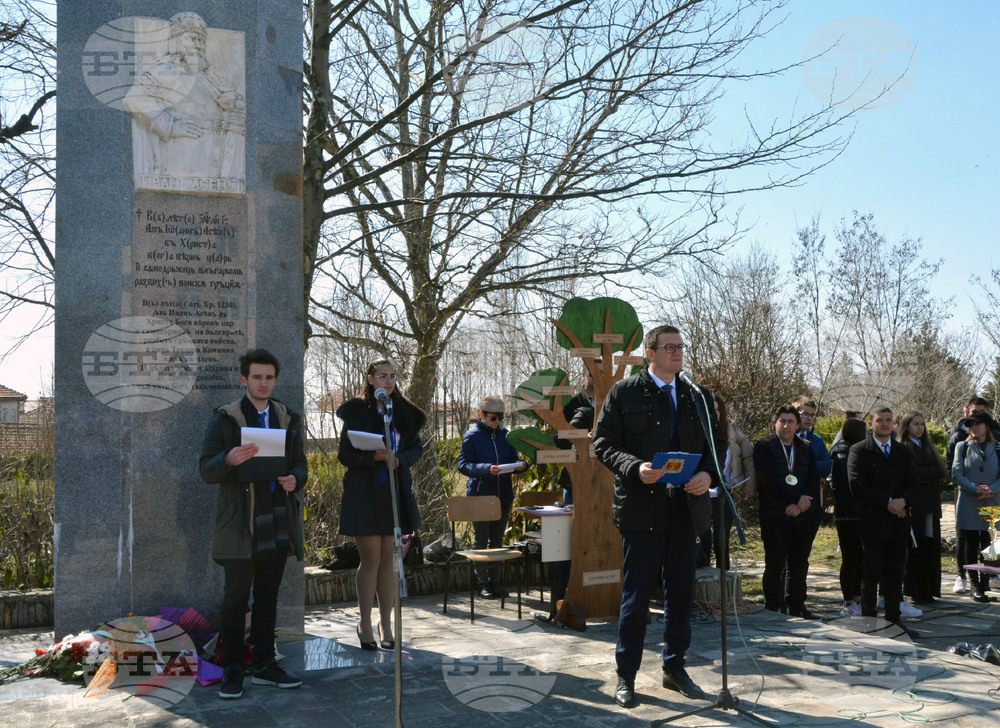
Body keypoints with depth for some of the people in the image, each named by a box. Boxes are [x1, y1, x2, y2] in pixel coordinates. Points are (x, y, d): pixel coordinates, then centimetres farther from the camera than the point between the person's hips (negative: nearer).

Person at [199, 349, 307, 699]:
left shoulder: (288, 419, 12)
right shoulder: (225, 419, -1)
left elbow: (300, 463, 17)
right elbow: (206, 470, -4)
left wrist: (295, 479, -7)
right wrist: (229, 459, -25)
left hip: (278, 524, 4)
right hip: (240, 524, -4)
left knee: (268, 597, 12)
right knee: (235, 597, -2)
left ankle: (264, 665, 21)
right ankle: (232, 671, 8)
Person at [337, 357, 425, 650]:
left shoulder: (405, 412, 7)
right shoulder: (357, 411, -3)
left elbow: (416, 448, 9)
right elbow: (345, 454, -5)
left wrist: (400, 459, -11)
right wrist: (373, 456, -21)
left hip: (396, 493, 3)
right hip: (364, 492, -3)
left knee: (389, 560, 8)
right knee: (371, 559, 1)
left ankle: (385, 622, 19)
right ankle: (364, 622, 15)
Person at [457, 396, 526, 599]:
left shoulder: (506, 436, 8)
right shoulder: (472, 436, -5)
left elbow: (513, 460, 14)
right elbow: (463, 465, -11)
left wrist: (519, 466, -11)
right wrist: (486, 469, -26)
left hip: (503, 496, 4)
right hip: (479, 496, -4)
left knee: (497, 540, 12)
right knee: (481, 540, 3)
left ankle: (495, 580, 20)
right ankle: (483, 582, 10)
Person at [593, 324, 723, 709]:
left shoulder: (695, 397, 12)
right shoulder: (624, 393, -1)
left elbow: (716, 443, 13)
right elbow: (603, 443, -4)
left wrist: (708, 475, -7)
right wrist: (634, 468, -21)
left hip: (686, 508, 4)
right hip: (641, 508, -4)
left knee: (682, 591, 12)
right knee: (637, 594, 1)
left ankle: (674, 668, 27)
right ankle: (626, 676, 14)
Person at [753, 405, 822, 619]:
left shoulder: (806, 448, 14)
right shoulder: (764, 447, -1)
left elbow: (814, 479, 6)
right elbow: (770, 481, -11)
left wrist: (802, 503, -10)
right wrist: (795, 499, -13)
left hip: (803, 516, 4)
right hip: (775, 515, -4)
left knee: (799, 564, 9)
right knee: (775, 564, -1)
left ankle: (796, 605, 19)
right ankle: (774, 607, 7)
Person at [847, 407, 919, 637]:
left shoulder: (902, 451, 16)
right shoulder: (859, 450, -1)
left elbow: (912, 483, 10)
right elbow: (857, 486, -11)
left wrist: (902, 501, -11)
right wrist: (888, 502, -14)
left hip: (899, 521, 5)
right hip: (873, 521, -4)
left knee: (895, 573, 8)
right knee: (871, 574, 0)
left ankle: (894, 619, 16)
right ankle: (868, 620, 7)